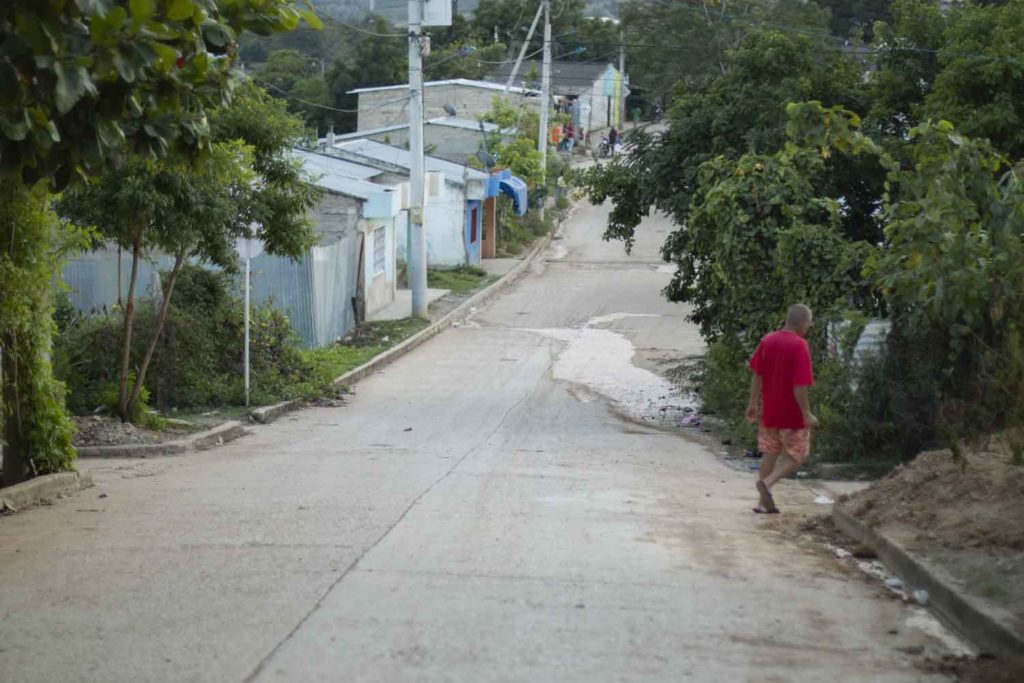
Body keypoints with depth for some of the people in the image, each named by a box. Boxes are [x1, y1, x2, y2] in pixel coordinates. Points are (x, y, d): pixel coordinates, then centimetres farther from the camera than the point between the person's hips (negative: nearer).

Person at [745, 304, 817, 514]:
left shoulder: (767, 341, 2)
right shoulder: (799, 346, -18)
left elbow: (757, 375, 8)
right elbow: (799, 384, -22)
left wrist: (753, 403, 16)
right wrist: (806, 414, -17)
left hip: (769, 411, 6)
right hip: (792, 414, -6)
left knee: (770, 454, 17)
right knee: (797, 456, 9)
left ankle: (763, 501, 16)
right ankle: (767, 482, -13)